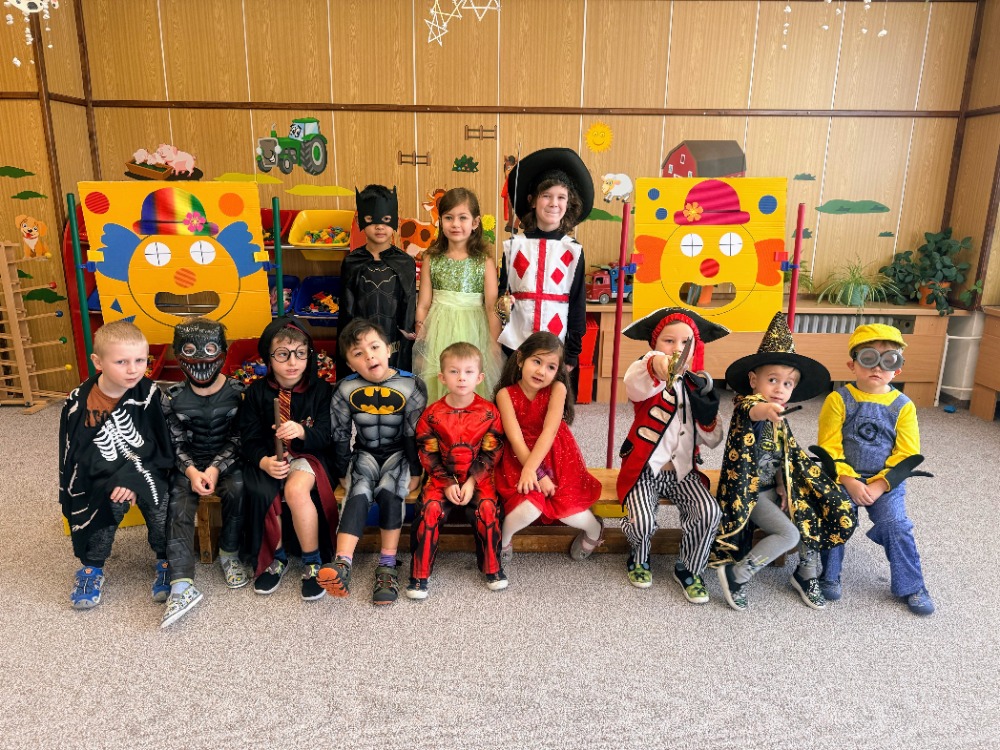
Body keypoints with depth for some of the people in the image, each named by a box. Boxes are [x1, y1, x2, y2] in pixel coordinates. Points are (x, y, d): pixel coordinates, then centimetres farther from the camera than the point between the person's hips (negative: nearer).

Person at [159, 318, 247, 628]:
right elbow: (176, 443, -1)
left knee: (237, 489, -31)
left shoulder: (237, 392, -5)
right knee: (178, 506, -25)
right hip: (188, 465, 1)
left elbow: (238, 439, -5)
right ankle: (182, 585, -32)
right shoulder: (173, 397, 0)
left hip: (226, 461, -1)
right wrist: (191, 471, -19)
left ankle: (229, 554, -8)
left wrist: (215, 469, -19)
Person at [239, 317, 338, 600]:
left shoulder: (321, 389, -2)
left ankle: (313, 562, -12)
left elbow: (326, 436, -6)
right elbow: (249, 440, 2)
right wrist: (264, 462, -20)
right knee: (264, 495, -29)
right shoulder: (256, 392, 3)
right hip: (268, 460, 2)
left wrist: (303, 432, -28)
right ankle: (276, 557, 0)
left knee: (296, 489, -33)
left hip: (307, 457, -2)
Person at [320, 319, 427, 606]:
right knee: (358, 494, -27)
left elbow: (415, 433, -6)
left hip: (399, 454, -1)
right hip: (365, 454, 1)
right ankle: (342, 565, -37)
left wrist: (415, 471, -4)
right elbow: (340, 434, 0)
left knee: (389, 492, -29)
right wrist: (342, 472, 2)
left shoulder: (410, 386, -11)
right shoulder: (346, 389, -7)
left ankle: (387, 566, -21)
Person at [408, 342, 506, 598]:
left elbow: (490, 453, -3)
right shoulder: (433, 414, -3)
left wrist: (472, 482, -13)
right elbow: (428, 454, -2)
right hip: (442, 477, 0)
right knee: (431, 508, -24)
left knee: (487, 508, -24)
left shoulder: (489, 412, -3)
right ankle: (419, 574, -8)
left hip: (478, 477, 0)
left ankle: (492, 567, -1)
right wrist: (448, 483, -12)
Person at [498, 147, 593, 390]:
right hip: (515, 345, 1)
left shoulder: (573, 250, 0)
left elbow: (578, 305, 1)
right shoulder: (514, 245, 1)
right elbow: (501, 291, 9)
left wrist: (572, 355, -1)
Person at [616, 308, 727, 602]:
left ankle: (688, 569, 7)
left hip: (683, 470, 4)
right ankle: (639, 560, 12)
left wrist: (706, 405, -13)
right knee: (643, 522, -26)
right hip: (645, 469, -4)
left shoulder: (696, 385, 7)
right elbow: (635, 383, -40)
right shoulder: (646, 380, -9)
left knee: (709, 512, -21)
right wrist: (656, 366, -64)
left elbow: (713, 440, 7)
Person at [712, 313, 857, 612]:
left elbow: (787, 458, 17)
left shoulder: (780, 419, 8)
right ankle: (737, 574, -7)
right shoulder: (745, 405, -20)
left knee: (813, 519, 2)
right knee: (788, 534, -19)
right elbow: (750, 409, -47)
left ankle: (806, 576, 23)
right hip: (750, 492, -8)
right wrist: (763, 410, -71)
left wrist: (783, 486, 3)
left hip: (773, 489, 8)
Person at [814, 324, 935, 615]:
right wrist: (850, 481, -18)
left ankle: (910, 586, 14)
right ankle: (829, 576, 7)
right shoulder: (839, 399, -6)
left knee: (896, 525, -9)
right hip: (843, 478, -1)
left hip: (886, 482, 1)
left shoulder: (903, 406, -1)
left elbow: (906, 455, -4)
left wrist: (878, 486, -15)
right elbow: (829, 447, -9)